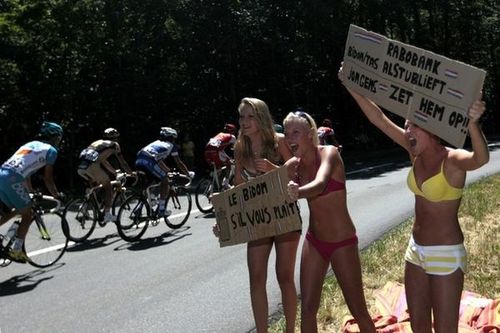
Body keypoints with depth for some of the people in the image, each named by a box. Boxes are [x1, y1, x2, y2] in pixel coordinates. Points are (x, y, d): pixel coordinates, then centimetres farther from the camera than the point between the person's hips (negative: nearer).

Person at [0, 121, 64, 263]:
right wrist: (57, 195, 17)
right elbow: (47, 178, 2)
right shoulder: (51, 150, 6)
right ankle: (16, 250, 4)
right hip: (12, 179, -8)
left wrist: (31, 192, 42)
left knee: (15, 210, 26)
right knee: (27, 215, 6)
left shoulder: (31, 144, 29)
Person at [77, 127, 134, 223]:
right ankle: (107, 214, 5)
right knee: (108, 186, 11)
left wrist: (114, 171, 53)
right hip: (92, 166, -6)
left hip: (80, 168, 6)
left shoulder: (97, 142, 36)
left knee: (94, 186, 28)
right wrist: (132, 173, 31)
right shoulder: (114, 144, 18)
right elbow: (122, 163, 19)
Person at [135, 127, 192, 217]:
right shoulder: (171, 145, 20)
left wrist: (167, 169, 56)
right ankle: (161, 209, 7)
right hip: (149, 161, -7)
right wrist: (188, 173, 33)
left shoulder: (156, 142, 36)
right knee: (165, 180, 9)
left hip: (139, 160, 7)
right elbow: (179, 163, 22)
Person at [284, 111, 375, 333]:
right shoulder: (294, 164, 0)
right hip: (314, 241, 5)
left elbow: (320, 184, -38)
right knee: (307, 308, 6)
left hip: (342, 242, -5)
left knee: (358, 310, 7)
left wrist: (298, 193, -59)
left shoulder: (329, 153, -17)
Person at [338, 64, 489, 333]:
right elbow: (378, 118, 0)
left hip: (446, 254, -7)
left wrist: (473, 124, -63)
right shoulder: (416, 153, -1)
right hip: (416, 249, 7)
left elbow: (481, 159, -44)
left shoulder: (453, 160, -20)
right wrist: (351, 86, -4)